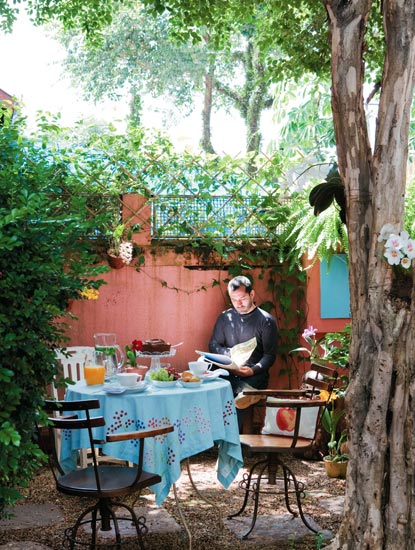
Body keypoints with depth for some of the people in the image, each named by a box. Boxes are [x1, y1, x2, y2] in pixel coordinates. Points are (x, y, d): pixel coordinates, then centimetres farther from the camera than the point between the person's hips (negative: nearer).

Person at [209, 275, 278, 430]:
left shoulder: (266, 320, 4)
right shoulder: (225, 317, 16)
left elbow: (270, 356, -1)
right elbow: (213, 346, 15)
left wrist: (253, 370, -22)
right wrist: (230, 353, -9)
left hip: (254, 376, -3)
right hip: (228, 373, 3)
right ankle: (245, 391, -51)